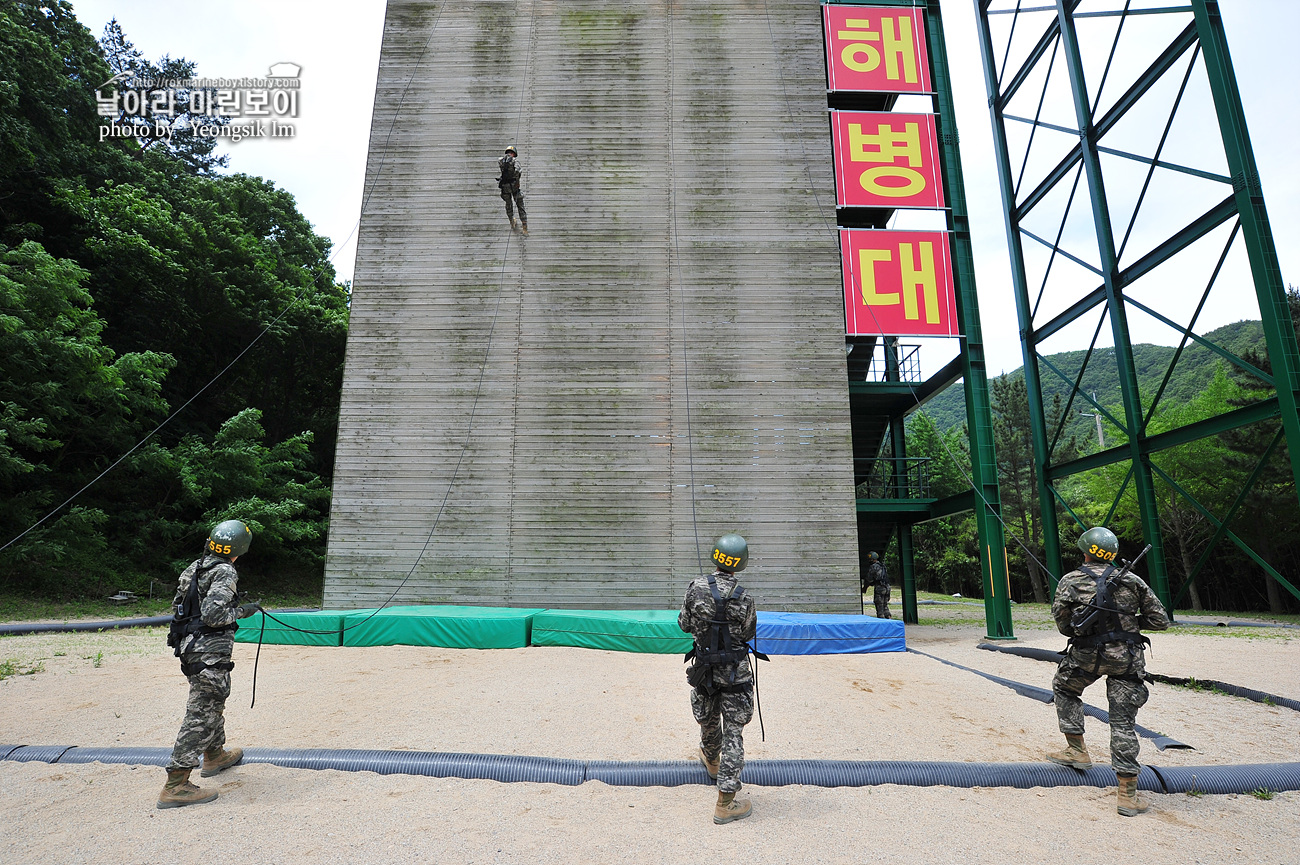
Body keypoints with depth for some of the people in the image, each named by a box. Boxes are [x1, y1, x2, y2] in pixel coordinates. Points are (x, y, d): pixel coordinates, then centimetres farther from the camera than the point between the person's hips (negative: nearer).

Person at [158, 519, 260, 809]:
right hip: (210, 652, -10)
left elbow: (180, 604, 17)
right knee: (201, 715, -6)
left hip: (190, 647, 10)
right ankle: (175, 785, -5)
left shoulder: (194, 568, 10)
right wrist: (241, 611, -9)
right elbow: (212, 614, -24)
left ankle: (215, 756, 43)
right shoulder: (225, 572, -17)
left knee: (213, 703, 26)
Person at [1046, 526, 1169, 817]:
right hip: (1127, 658, 2)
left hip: (1087, 655, -2)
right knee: (1123, 723, 7)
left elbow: (1063, 626, 0)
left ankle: (1077, 749, 25)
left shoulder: (1069, 582, -2)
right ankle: (1127, 793, 6)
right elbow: (1161, 621, 6)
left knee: (1064, 689, 28)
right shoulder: (1133, 581, 3)